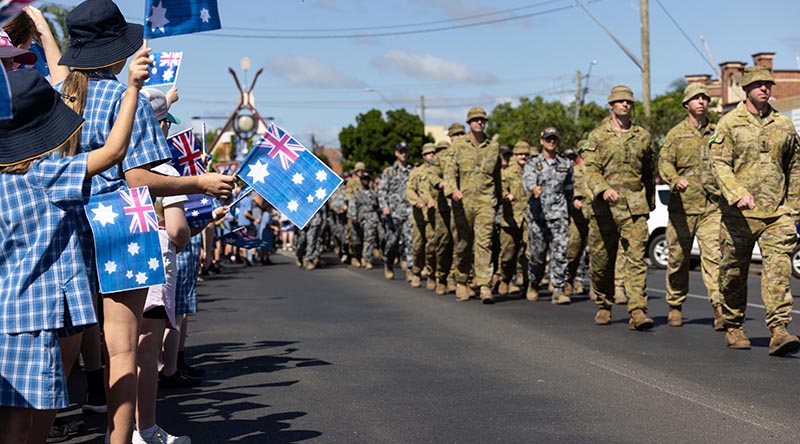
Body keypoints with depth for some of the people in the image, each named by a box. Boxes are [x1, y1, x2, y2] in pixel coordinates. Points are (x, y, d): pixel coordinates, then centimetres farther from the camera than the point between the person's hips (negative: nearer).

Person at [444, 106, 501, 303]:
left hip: (486, 201, 0)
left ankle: (485, 286, -14)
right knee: (463, 243, 6)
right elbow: (450, 171, 0)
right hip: (463, 201, 0)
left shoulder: (493, 146, 11)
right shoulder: (458, 145, 5)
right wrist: (453, 190, -18)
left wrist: (499, 198, 21)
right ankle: (461, 283, 20)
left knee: (484, 242, -10)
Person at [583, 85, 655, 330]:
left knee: (636, 259, -10)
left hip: (635, 208, 1)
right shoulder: (597, 135, 5)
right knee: (602, 260, 6)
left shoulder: (643, 136, 13)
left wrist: (650, 203, 22)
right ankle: (604, 306, 24)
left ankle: (638, 311, -15)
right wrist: (603, 189, -23)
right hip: (604, 207, -1)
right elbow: (589, 169, -5)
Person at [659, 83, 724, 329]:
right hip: (682, 205, -1)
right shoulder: (676, 133, 4)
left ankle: (719, 308, -17)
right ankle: (675, 307, 22)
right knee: (678, 258, 7)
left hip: (712, 206, 1)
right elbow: (664, 162, -8)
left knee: (714, 255, -12)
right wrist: (675, 180, -28)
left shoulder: (717, 133, 13)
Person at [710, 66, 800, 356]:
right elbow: (719, 163, -8)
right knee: (734, 272, 6)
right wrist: (738, 193, -23)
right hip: (738, 212, -2)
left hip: (777, 212, 2)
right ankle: (733, 328, 23)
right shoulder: (729, 123, 2)